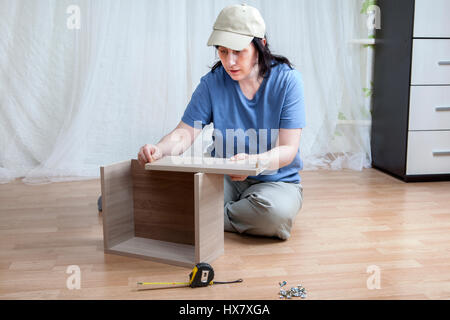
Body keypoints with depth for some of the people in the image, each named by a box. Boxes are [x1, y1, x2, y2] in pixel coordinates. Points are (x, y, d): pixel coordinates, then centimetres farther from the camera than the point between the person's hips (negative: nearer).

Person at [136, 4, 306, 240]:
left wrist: (254, 161, -36)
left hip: (277, 180, 0)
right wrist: (159, 150, -31)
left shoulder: (287, 80, -10)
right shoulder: (212, 82, -3)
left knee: (275, 210, -36)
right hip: (225, 180, 1)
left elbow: (288, 149, -15)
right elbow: (184, 134, -7)